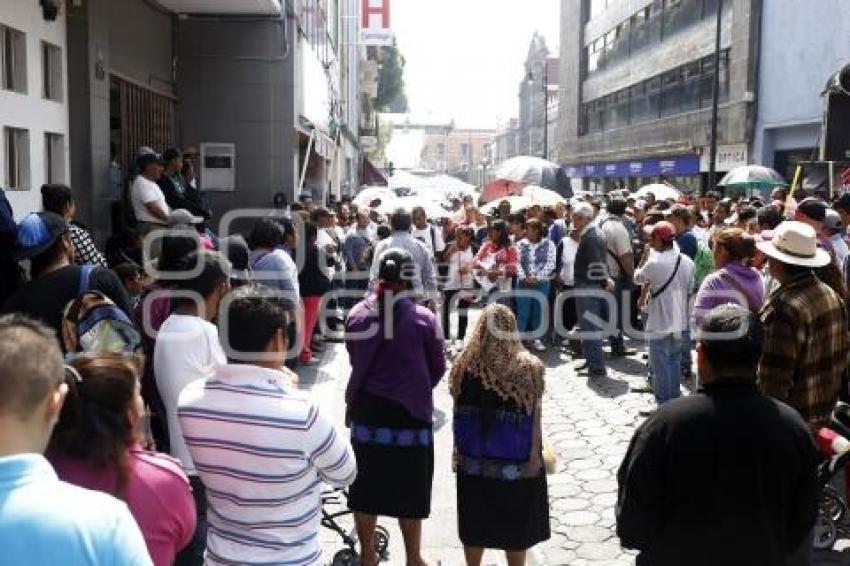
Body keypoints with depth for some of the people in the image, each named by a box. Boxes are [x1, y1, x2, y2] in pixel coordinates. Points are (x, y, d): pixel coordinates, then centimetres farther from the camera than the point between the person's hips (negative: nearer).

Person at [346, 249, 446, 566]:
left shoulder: (357, 315, -4)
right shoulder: (423, 318, -12)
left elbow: (354, 360, 5)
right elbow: (438, 367, -1)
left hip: (366, 409, 3)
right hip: (411, 412, -2)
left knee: (366, 485, 15)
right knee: (410, 489, 11)